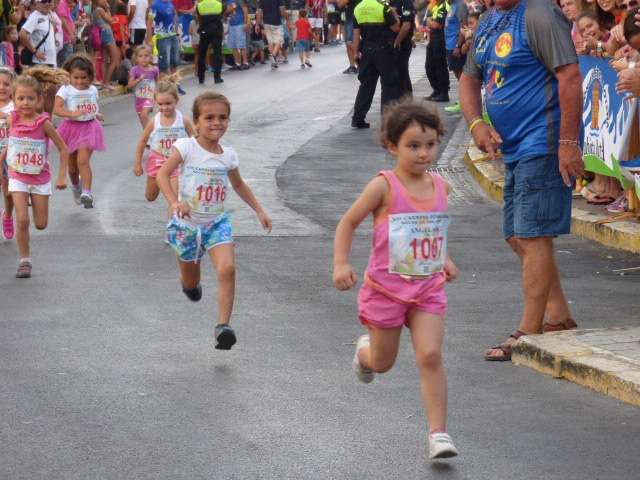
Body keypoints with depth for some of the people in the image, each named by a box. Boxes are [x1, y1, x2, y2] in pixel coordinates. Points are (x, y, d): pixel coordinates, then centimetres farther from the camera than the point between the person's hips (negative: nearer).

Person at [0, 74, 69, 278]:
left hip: (40, 179, -1)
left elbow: (63, 148, -8)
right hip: (18, 178, 1)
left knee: (41, 224, 6)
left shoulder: (43, 123, -16)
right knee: (22, 221, -11)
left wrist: (62, 175, -10)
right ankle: (25, 260, 2)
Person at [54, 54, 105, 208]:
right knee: (72, 166, 14)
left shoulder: (93, 90, 4)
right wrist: (73, 114, -35)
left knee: (83, 161, -18)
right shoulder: (65, 90, -9)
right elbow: (57, 109, -22)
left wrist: (98, 115, 3)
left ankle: (87, 192, -22)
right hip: (71, 127, 0)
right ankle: (76, 187, 43)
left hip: (89, 128, 0)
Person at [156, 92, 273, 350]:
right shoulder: (186, 147, -13)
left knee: (227, 268, -23)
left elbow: (239, 185, 18)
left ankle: (223, 325, -23)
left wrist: (259, 210, 17)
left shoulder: (228, 155, 0)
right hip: (187, 223, -2)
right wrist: (175, 202, -35)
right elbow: (163, 174, -20)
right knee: (191, 284, 13)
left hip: (217, 222, 2)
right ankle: (191, 285, 52)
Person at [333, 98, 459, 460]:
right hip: (387, 287, -2)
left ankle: (439, 433, -10)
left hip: (429, 287, 3)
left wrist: (445, 259, 13)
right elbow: (348, 223, -6)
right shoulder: (385, 186, -14)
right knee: (383, 363, 14)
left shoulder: (441, 187, 1)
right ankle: (365, 350, 52)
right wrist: (341, 264, -16)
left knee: (431, 355, -13)